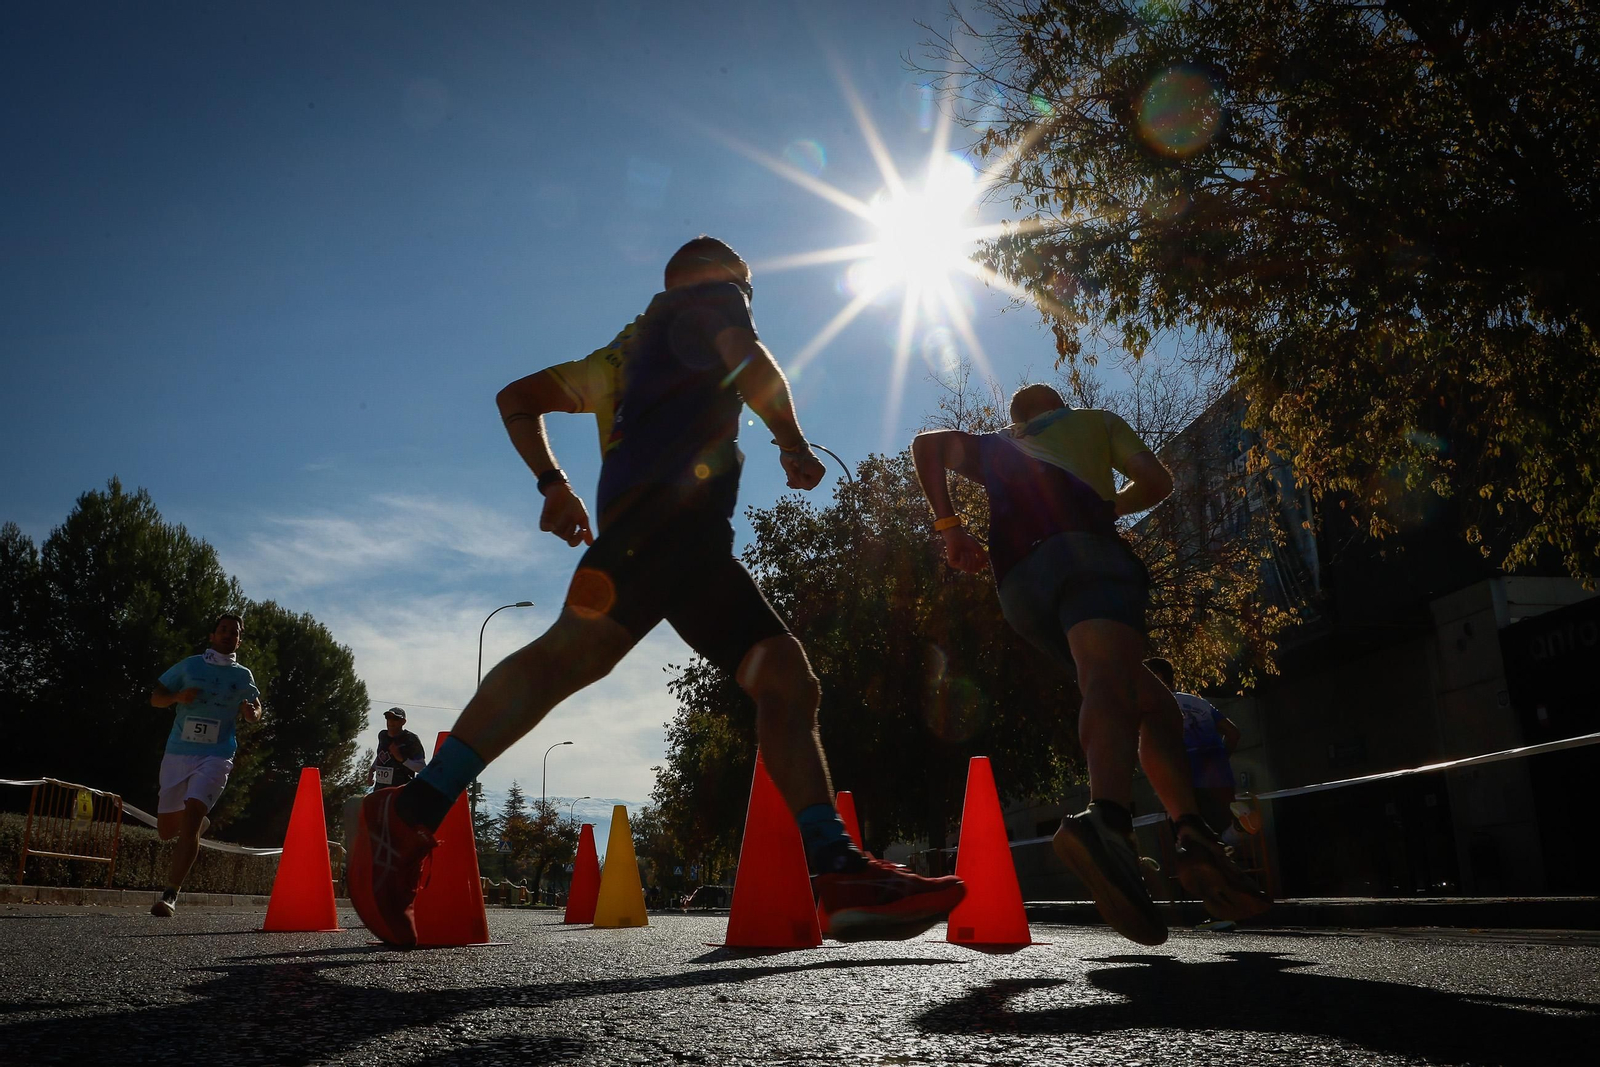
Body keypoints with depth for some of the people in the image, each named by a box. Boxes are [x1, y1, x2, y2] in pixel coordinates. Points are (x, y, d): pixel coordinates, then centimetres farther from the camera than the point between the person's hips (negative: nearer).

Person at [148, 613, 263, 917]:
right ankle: (199, 824, 45)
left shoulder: (243, 676, 10)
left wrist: (252, 712, -5)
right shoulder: (189, 665, 9)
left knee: (191, 818, -20)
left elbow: (255, 711, 20)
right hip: (177, 753, 2)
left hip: (216, 757, -2)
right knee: (166, 829, 9)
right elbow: (155, 698, 12)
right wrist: (178, 697, -10)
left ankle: (170, 895, -19)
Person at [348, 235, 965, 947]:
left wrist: (554, 484, 26)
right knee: (577, 649, -26)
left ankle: (841, 875, -14)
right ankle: (411, 816, -27)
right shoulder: (708, 301, 18)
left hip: (695, 541, 9)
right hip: (672, 497, -9)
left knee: (787, 678, -2)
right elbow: (748, 361, -5)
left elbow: (518, 399, 37)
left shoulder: (628, 353, 39)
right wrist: (792, 440, 8)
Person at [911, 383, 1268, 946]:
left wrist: (950, 525, 16)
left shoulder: (995, 447, 38)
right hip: (1080, 550, -4)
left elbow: (928, 443, 21)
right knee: (1108, 680, -31)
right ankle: (1105, 819, -58)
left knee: (1154, 704, 13)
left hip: (1017, 584, 5)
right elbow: (1155, 481, 19)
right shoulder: (1095, 419, 32)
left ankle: (1191, 833, -2)